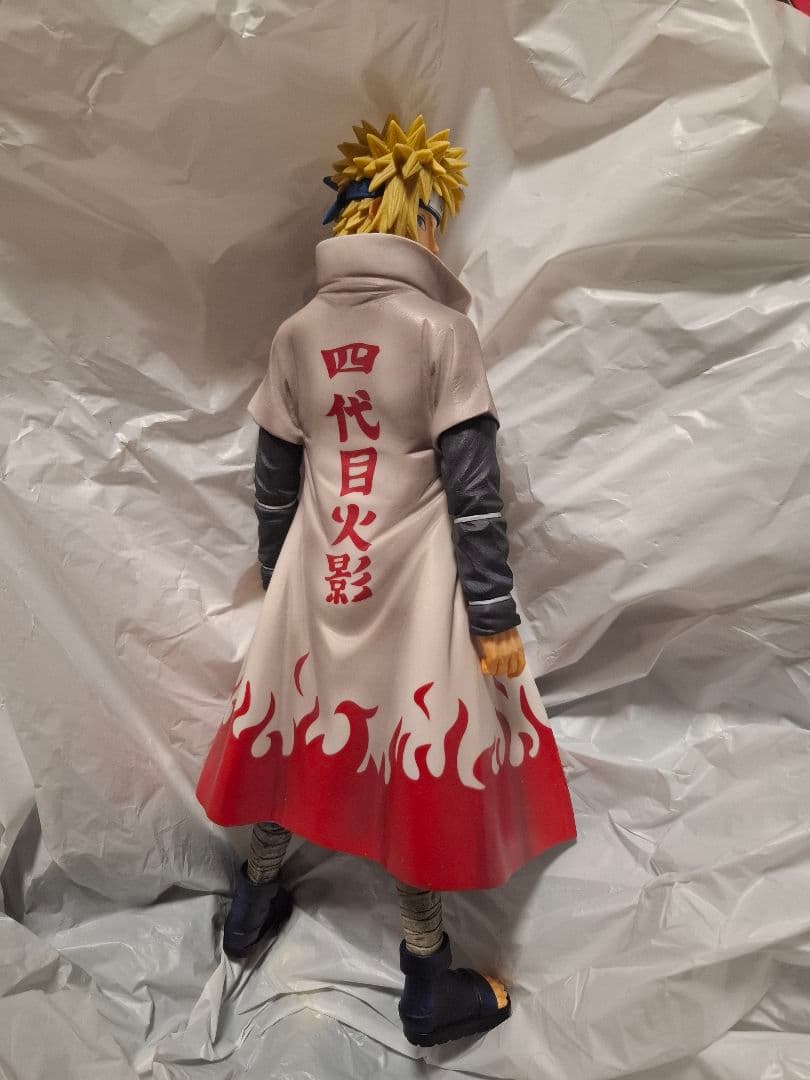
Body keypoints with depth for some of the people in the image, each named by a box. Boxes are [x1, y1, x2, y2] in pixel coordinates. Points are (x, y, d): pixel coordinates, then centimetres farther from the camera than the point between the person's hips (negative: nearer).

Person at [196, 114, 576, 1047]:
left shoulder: (296, 333, 3)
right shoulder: (442, 328, -9)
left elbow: (273, 480, 6)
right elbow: (472, 487, -13)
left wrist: (277, 577, 19)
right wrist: (495, 615, -8)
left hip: (317, 577, 5)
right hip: (412, 583, -4)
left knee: (294, 731, 21)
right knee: (420, 755, 8)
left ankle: (253, 904, 44)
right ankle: (427, 981, 26)